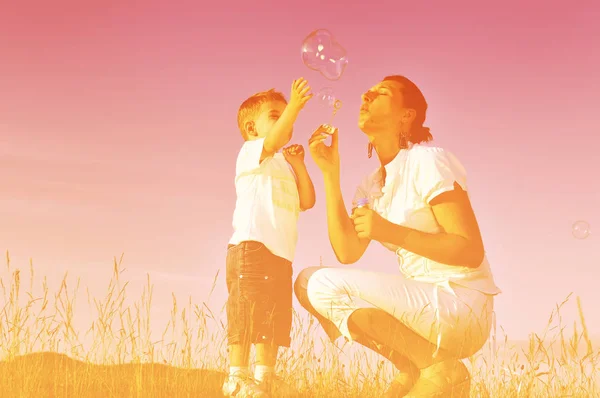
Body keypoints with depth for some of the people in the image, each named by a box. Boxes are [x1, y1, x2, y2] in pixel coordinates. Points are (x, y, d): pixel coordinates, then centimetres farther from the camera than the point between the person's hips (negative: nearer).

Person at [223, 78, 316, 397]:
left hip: (280, 255, 8)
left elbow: (307, 201, 17)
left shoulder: (284, 167, 30)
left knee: (274, 327, 6)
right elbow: (272, 142, -20)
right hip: (251, 246, -8)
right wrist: (293, 107, -33)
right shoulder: (250, 153, 5)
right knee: (246, 317, -13)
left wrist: (298, 164, 8)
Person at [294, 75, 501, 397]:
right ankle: (413, 367, 1)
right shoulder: (372, 184, 13)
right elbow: (347, 251, -1)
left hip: (462, 308, -8)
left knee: (325, 285, -18)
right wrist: (330, 172, -3)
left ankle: (440, 369, -11)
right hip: (424, 306, 8)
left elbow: (471, 251, -16)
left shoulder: (428, 161, -10)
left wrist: (391, 232, -25)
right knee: (307, 281, 3)